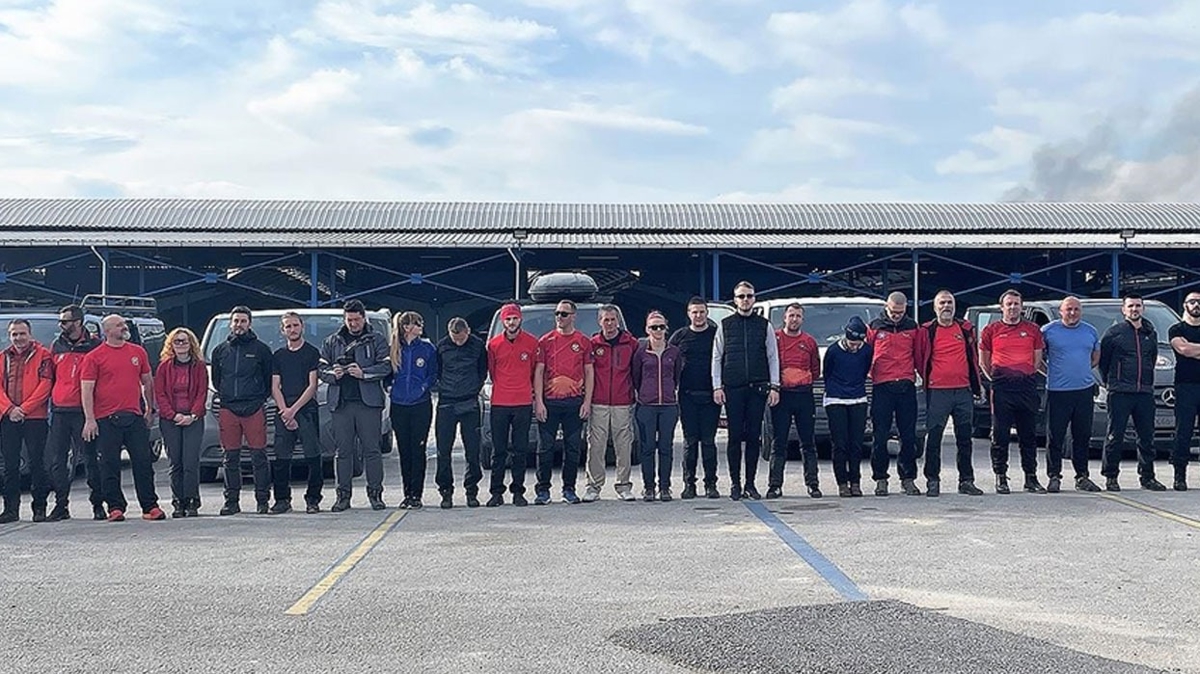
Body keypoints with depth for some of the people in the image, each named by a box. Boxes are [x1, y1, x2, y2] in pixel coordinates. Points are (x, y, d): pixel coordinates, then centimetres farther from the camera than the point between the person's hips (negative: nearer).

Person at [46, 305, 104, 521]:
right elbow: (51, 376, 21)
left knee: (91, 459, -1)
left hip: (83, 410, -5)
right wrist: (51, 404, 14)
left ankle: (98, 505, 7)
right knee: (57, 460, 4)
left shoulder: (93, 345, -1)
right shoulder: (56, 346, 14)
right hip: (59, 411, 5)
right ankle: (61, 505, 13)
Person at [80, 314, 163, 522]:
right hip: (107, 419, -3)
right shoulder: (94, 357, 0)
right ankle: (115, 507, 9)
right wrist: (89, 419, -10)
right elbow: (86, 389, -3)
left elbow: (147, 381, 20)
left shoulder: (138, 352, 12)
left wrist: (150, 409, 18)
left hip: (135, 417, 3)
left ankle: (150, 506, 8)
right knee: (110, 465, 0)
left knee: (143, 462, 3)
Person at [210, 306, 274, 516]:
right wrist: (223, 396, 14)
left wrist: (260, 398, 3)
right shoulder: (220, 350, 15)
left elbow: (269, 378, 8)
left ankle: (262, 500, 0)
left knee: (259, 456, -5)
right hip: (227, 409, 3)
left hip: (254, 409, -3)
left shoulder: (260, 349, 6)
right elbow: (215, 379, 23)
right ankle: (231, 501, 10)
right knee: (231, 458, 5)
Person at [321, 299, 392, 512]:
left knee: (372, 449, -2)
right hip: (340, 403, 2)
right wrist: (333, 374, -9)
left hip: (369, 402, -2)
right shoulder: (331, 342, 17)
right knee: (342, 450, 2)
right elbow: (321, 369, 12)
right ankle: (343, 494, 7)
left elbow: (386, 367, -1)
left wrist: (363, 373, -15)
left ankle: (375, 493, 4)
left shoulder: (377, 340, 9)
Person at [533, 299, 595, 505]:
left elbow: (589, 373, 8)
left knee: (573, 448, 5)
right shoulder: (545, 341, 5)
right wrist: (538, 402, -4)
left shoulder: (583, 342, 7)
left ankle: (569, 489, 15)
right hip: (549, 401, 0)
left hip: (574, 401, 1)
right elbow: (538, 373, 4)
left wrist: (587, 402, 0)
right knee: (545, 447, 0)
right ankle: (543, 490, 7)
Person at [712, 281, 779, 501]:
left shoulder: (764, 325, 9)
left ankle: (750, 483, 9)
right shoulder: (725, 325, 8)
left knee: (754, 437, 2)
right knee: (735, 436, 0)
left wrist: (774, 386, 2)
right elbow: (717, 358, 8)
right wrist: (717, 386, 0)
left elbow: (773, 357, 9)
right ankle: (735, 483, 6)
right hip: (733, 389, -1)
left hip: (757, 388, 1)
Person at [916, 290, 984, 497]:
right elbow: (919, 358, 7)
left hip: (963, 390, 3)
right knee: (934, 437, -3)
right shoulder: (926, 331, 0)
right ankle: (932, 481, 4)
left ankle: (966, 481, 16)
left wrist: (976, 384, 15)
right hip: (937, 392, -3)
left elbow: (973, 357, 16)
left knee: (964, 438, 8)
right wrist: (929, 379, 7)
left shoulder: (966, 329, 10)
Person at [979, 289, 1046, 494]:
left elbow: (1037, 361, 15)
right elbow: (983, 361, 10)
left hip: (1027, 386, 2)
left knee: (1029, 435, 6)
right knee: (1000, 435, 0)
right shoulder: (991, 330, 6)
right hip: (1001, 387, -2)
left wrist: (1027, 377, 7)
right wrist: (995, 379, 3)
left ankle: (1031, 478, 13)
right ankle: (1001, 478, 6)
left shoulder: (1033, 330, 10)